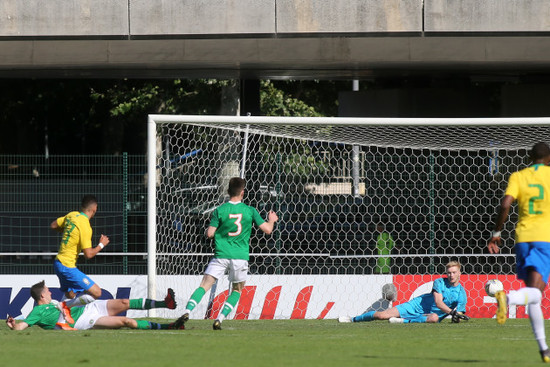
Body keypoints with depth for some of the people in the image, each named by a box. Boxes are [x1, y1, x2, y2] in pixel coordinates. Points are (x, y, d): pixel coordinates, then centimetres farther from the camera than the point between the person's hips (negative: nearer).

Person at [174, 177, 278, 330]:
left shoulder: (220, 211, -3)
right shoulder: (250, 211, 0)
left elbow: (209, 234, -5)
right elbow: (267, 230, 3)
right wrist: (271, 220, 25)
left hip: (221, 255, -1)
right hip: (241, 256, 1)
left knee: (204, 285, 0)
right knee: (237, 290, 18)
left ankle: (187, 311, -20)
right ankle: (219, 319, 4)